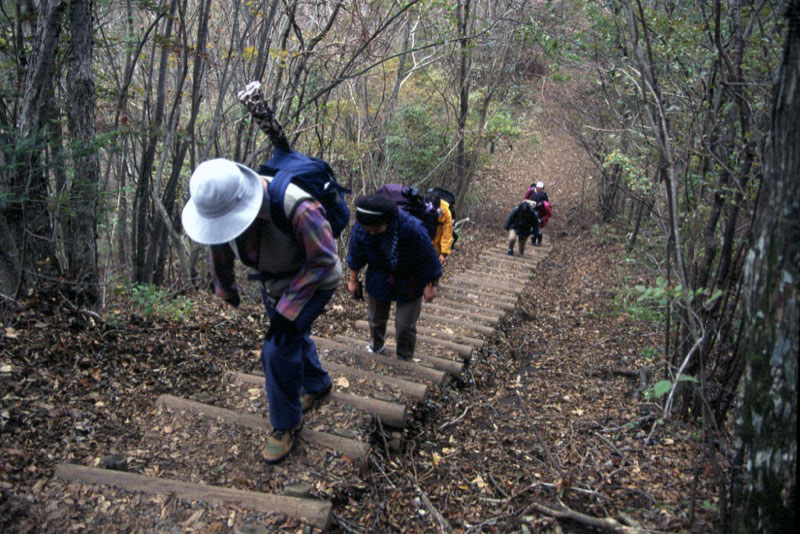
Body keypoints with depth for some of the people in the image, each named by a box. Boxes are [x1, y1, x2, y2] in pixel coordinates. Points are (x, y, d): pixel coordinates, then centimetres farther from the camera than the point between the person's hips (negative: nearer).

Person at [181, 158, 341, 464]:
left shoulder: (297, 209, -42)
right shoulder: (220, 202, -22)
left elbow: (323, 260, -29)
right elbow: (220, 246, -1)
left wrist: (289, 306, -28)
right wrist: (225, 286, 13)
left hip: (312, 280, -7)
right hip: (271, 277, 7)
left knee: (278, 349, -11)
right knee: (293, 336, 24)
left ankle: (286, 424, 13)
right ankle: (317, 383, 53)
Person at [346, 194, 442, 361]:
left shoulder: (412, 228, -37)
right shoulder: (359, 229, -26)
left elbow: (428, 258, -21)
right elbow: (356, 256, -5)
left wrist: (429, 285, -11)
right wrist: (353, 280, 7)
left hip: (409, 283, -3)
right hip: (380, 278, 3)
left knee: (405, 325, 4)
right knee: (376, 318, 21)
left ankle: (404, 360, 30)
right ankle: (375, 347, 51)